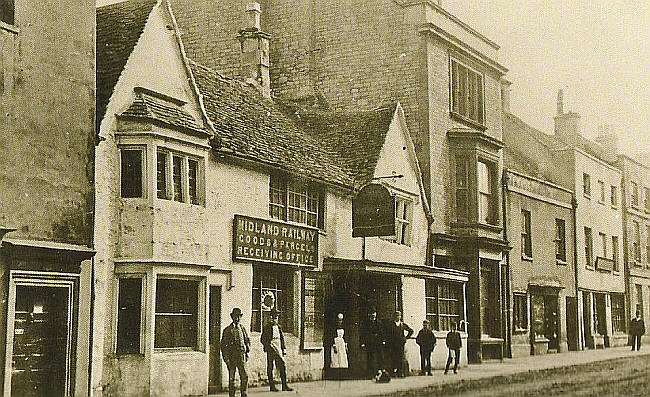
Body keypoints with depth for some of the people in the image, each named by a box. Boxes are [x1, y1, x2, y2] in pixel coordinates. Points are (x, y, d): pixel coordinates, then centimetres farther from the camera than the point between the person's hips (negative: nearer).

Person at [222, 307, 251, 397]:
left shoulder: (242, 328, 10)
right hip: (231, 356, -2)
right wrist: (225, 357, -6)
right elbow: (223, 344, 1)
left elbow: (247, 340, 19)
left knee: (245, 376, -7)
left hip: (241, 356, 2)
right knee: (231, 378, 3)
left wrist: (247, 352, 9)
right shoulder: (227, 330, 1)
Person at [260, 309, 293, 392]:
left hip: (279, 350, 5)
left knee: (282, 365, -1)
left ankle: (284, 385, 1)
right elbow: (262, 339, -4)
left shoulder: (279, 327, 14)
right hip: (270, 350, -5)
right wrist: (268, 345, -14)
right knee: (270, 368, 0)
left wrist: (284, 349, 14)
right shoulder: (267, 327, -3)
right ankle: (272, 386, 5)